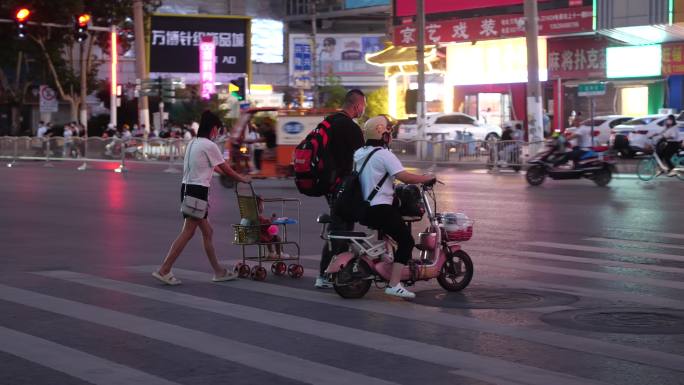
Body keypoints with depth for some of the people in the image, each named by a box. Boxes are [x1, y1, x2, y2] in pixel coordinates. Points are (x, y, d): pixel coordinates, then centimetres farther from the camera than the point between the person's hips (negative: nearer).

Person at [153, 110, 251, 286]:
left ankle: (218, 271, 19)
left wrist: (235, 175, 40)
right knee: (187, 233, -8)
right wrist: (243, 179, 15)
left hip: (186, 188, 9)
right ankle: (164, 270, -10)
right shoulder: (209, 146, -11)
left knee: (207, 232, 14)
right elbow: (226, 169, -3)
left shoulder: (192, 144, 16)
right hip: (198, 191, -9)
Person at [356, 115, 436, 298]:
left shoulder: (359, 153, 12)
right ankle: (394, 285, -16)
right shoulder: (384, 154, -13)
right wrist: (427, 178, -8)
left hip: (362, 208, 9)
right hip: (381, 208, -9)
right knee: (406, 240, -7)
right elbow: (404, 176, -21)